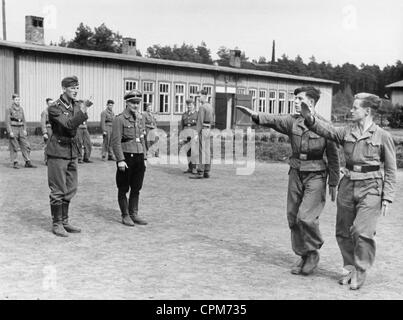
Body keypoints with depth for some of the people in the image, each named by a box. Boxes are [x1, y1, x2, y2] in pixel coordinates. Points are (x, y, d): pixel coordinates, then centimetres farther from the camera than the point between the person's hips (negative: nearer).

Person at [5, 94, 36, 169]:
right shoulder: (9, 109, -4)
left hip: (21, 129, 5)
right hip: (13, 129, -5)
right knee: (14, 148, 0)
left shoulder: (21, 109, 12)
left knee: (26, 146, 1)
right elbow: (7, 121, -8)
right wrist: (10, 132, -15)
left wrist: (25, 130, 5)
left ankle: (28, 162, 5)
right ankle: (15, 163, 6)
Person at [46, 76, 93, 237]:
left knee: (70, 189, 11)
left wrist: (84, 107, -27)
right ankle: (57, 224, 10)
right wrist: (83, 110, -35)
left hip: (72, 152, 7)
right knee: (58, 190, -1)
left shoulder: (77, 105, 8)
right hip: (57, 152, -7)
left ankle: (64, 221, 22)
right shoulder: (54, 107, -12)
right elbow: (68, 124, -25)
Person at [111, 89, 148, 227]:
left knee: (136, 188, 11)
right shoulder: (119, 119, -8)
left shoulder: (140, 119, 13)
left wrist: (145, 158, 14)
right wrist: (120, 160, -17)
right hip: (126, 157, -6)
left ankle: (134, 214, 20)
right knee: (123, 189, 5)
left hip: (139, 157, 6)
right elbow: (116, 141, -12)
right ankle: (125, 215, 14)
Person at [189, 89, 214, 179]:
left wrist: (197, 134, -18)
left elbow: (200, 121, -19)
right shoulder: (210, 106, 15)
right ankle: (206, 172, 8)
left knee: (202, 152, -10)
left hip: (202, 130, -9)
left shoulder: (202, 107, -15)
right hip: (208, 131, 9)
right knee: (207, 152, 7)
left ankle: (200, 173, -10)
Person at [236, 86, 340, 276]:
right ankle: (303, 256, 25)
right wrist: (255, 115, -38)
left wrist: (333, 183, -1)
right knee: (293, 218, 8)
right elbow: (274, 120, -18)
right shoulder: (292, 121, 2)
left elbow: (333, 156, -3)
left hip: (316, 176, -5)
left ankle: (313, 251, 10)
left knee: (305, 217, -16)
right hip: (296, 174, 5)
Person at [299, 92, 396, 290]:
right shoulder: (347, 132, 8)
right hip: (348, 185, 5)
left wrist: (387, 198, -4)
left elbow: (391, 170, 0)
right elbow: (327, 130, -7)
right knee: (343, 232, 9)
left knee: (363, 232, -12)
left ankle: (360, 273, 5)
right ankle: (350, 268, 27)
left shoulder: (382, 136, -3)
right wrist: (310, 118, -24)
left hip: (370, 188, -4)